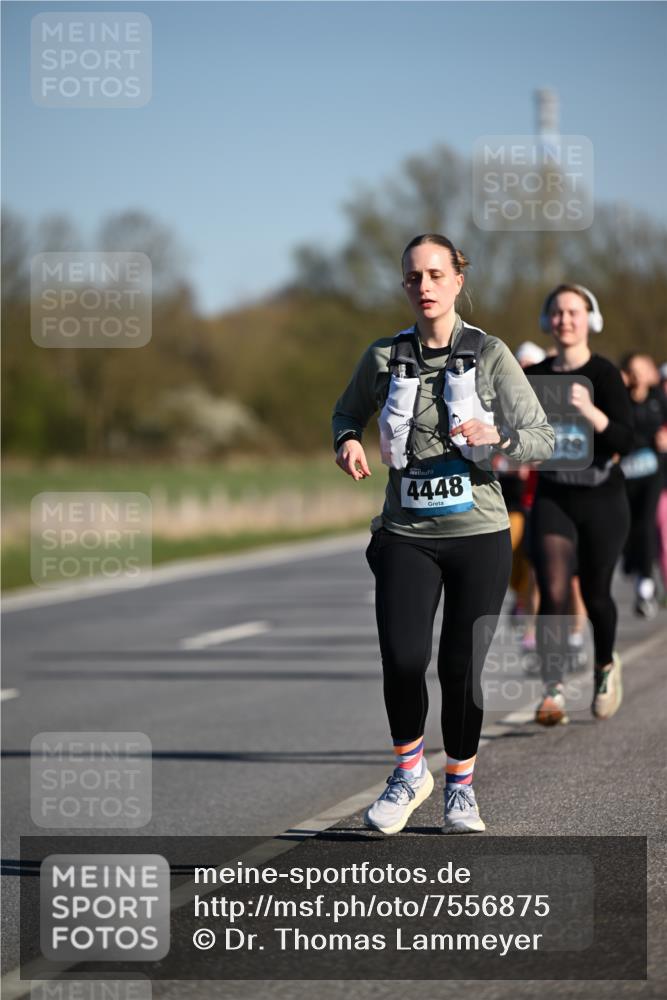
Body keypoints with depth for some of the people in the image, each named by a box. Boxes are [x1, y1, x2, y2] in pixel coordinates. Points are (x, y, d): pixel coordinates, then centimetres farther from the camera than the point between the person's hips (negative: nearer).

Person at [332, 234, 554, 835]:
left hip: (479, 535, -1)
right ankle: (410, 773, 12)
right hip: (407, 536, 1)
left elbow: (543, 439, -5)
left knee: (462, 668, -1)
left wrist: (498, 436, -26)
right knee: (403, 658, -14)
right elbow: (348, 411, 22)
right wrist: (349, 442, -1)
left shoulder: (490, 355, -3)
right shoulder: (384, 358, 3)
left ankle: (461, 787, 22)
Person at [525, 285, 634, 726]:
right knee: (553, 592, -15)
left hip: (603, 501, -2)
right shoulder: (536, 377, 3)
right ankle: (554, 694, -20)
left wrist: (589, 411, -33)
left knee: (595, 594, 9)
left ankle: (606, 664, 40)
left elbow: (625, 441, -20)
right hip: (553, 499, 2)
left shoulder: (605, 374, -10)